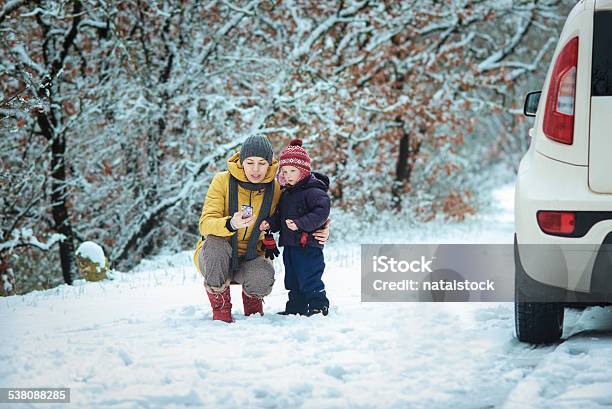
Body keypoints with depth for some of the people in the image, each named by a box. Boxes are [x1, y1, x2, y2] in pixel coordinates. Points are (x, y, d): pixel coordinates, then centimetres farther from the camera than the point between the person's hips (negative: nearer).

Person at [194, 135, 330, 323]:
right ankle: (220, 306, -12)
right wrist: (230, 224, -45)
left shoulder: (275, 189, -6)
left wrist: (319, 231, -14)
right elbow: (205, 224, -23)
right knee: (216, 243, -37)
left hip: (250, 258, 1)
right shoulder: (223, 181, -13)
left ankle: (252, 297, 7)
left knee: (264, 277, -33)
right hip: (214, 258, -1)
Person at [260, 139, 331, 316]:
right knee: (293, 280, 16)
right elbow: (280, 216, 21)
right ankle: (295, 307, 25)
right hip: (290, 244, 9)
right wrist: (270, 223, 1)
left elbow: (321, 212, -25)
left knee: (309, 279, -7)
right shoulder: (286, 194, 15)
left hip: (307, 244, -9)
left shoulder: (314, 192, -13)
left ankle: (318, 306, 2)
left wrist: (300, 223, -32)